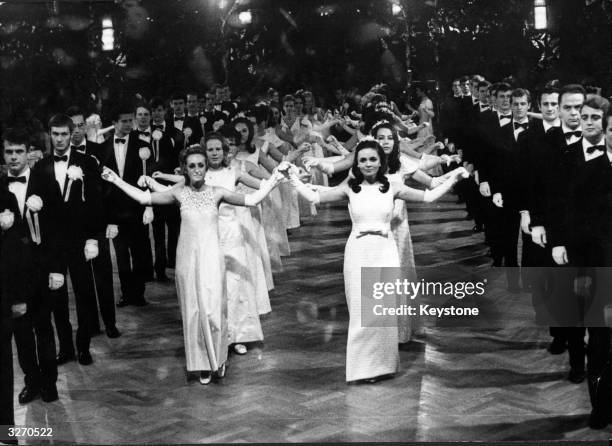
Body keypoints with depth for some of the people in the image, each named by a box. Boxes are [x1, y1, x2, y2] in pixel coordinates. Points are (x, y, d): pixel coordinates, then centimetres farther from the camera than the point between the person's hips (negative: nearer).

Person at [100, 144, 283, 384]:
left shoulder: (217, 193, -3)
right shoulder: (179, 193, -1)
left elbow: (251, 200, -5)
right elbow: (144, 198, -2)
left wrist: (272, 182, -9)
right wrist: (117, 181, -4)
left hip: (211, 257, -1)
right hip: (187, 258, 1)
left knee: (213, 308, -4)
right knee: (193, 310, 8)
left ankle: (218, 358, 20)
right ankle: (203, 364, 22)